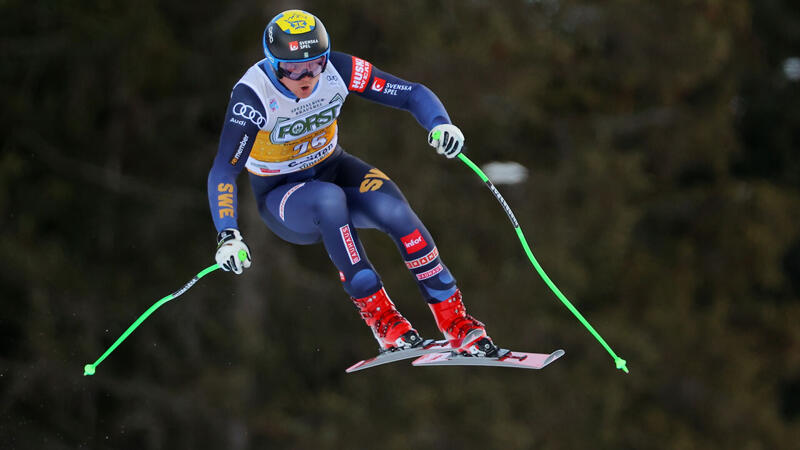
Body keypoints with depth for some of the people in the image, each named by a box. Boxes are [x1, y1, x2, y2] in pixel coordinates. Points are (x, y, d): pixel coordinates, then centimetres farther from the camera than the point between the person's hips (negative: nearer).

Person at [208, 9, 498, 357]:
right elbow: (223, 171, -30)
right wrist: (227, 236, -44)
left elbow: (411, 93, -14)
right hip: (280, 195, -3)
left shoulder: (338, 70, -19)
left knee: (392, 207, -27)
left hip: (332, 168, 3)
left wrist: (441, 124, -36)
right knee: (329, 198, -38)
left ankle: (456, 322, -18)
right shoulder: (253, 96, -28)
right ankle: (380, 316, -30)